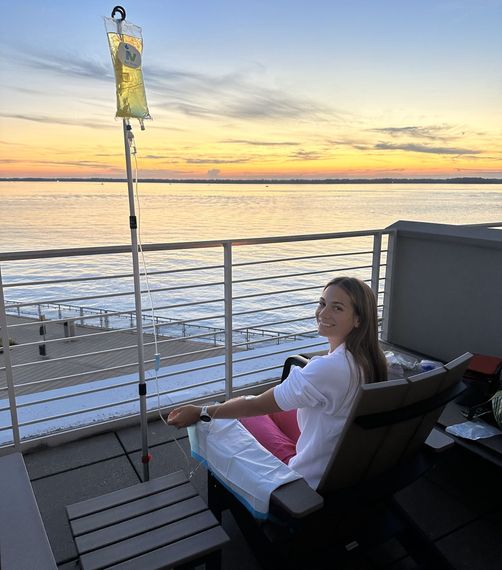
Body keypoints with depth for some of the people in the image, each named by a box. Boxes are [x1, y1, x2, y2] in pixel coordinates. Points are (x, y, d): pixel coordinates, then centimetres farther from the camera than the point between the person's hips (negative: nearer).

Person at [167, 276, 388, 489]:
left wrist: (201, 412, -10)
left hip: (314, 480, -7)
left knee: (247, 408, 9)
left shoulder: (328, 368, -33)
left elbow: (257, 406, -22)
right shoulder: (369, 358, -6)